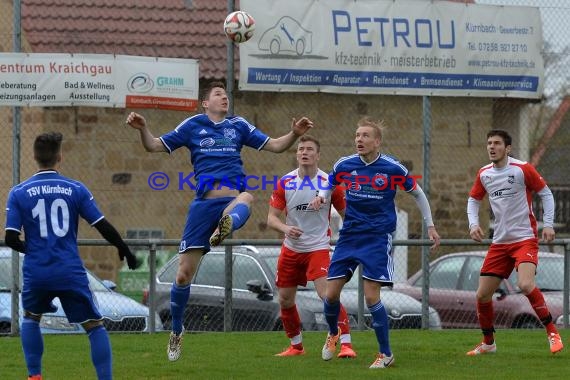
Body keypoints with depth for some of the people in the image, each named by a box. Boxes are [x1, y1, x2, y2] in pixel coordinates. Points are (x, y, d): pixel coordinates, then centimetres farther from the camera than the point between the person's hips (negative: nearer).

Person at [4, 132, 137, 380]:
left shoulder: (18, 193, -1)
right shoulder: (76, 189, -1)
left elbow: (11, 239, -4)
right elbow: (103, 227, -1)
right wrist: (124, 249, 16)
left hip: (36, 273, 1)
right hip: (71, 273, -1)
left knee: (30, 318, 28)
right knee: (95, 326, 8)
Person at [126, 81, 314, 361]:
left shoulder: (238, 125, 16)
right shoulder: (192, 126, 13)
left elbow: (275, 146, 17)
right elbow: (155, 146, 13)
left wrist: (295, 134, -2)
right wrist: (142, 129, -7)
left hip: (232, 200, 0)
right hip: (204, 202, 0)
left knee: (245, 199, -40)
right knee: (184, 274, 0)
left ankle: (226, 227, -71)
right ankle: (176, 332, 19)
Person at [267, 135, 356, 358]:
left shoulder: (329, 183, -8)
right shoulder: (285, 183, -2)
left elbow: (346, 213, 2)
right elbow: (271, 217, -3)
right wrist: (285, 228, -24)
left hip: (318, 248, -4)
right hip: (291, 248, 4)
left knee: (327, 294, -22)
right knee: (285, 300, 8)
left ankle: (345, 344, -18)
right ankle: (296, 346, 27)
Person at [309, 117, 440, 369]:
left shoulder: (393, 168, -10)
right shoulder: (344, 165, -3)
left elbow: (418, 194, 6)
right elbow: (329, 186, 17)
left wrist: (430, 226, 8)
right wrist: (320, 198, -6)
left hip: (378, 237, -3)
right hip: (349, 235, 3)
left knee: (371, 296, -12)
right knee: (331, 293, 0)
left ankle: (385, 354, 2)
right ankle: (333, 334, 32)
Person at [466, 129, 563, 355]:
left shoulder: (522, 169, -8)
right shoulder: (484, 174, 7)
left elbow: (546, 194, 0)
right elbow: (473, 200, 21)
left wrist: (548, 224, -9)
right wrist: (473, 224, 3)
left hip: (525, 239, -6)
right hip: (499, 242, 6)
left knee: (525, 285, -28)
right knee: (482, 295, 1)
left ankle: (552, 333, -14)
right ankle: (488, 343, 21)